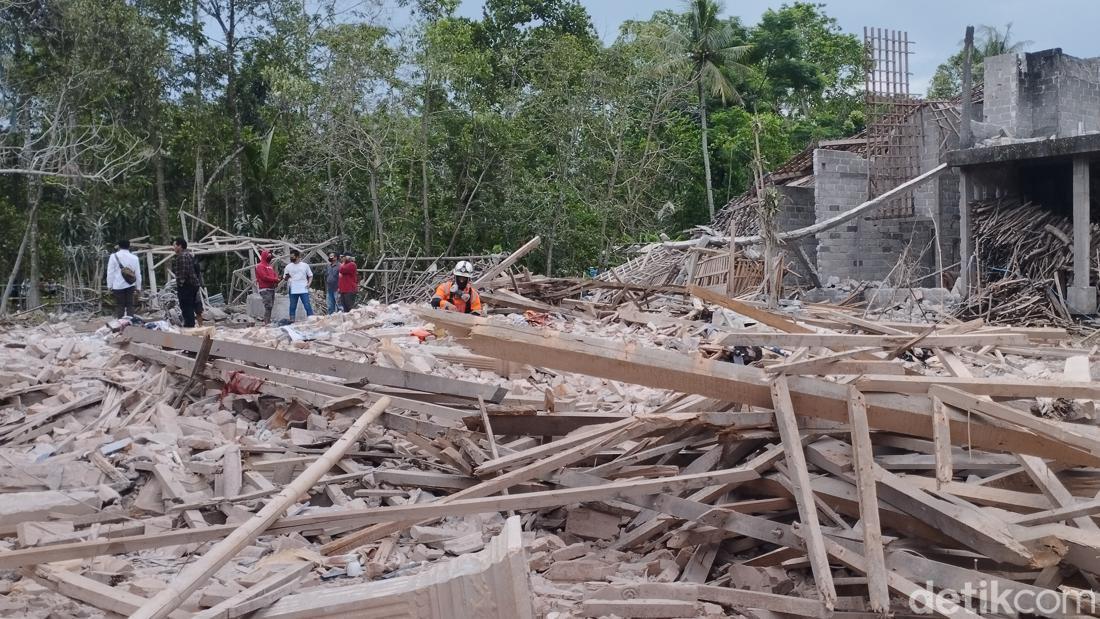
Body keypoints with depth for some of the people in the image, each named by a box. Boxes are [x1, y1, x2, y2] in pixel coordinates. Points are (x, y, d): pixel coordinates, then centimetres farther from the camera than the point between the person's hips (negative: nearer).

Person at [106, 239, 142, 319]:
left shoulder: (114, 256, -4)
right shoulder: (134, 258, 3)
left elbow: (110, 272, -4)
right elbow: (138, 274, 7)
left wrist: (109, 285, 3)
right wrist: (138, 287, 14)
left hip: (118, 285, -2)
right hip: (130, 285, 2)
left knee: (119, 306, 3)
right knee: (130, 305, 7)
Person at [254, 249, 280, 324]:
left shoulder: (270, 266, 19)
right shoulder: (260, 266, -7)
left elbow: (275, 274, 18)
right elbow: (265, 277, -17)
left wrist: (276, 280, -5)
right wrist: (275, 280, -12)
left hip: (272, 288, 8)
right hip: (265, 289, -8)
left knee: (270, 306, 9)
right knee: (268, 306, -14)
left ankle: (267, 321, 14)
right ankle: (267, 322, -15)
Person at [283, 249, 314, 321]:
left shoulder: (305, 265, 6)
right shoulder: (288, 266, 8)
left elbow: (310, 276, 12)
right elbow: (284, 279, 9)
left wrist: (309, 283, -5)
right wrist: (286, 277, -14)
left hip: (304, 290, -1)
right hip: (293, 291, 1)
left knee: (307, 305, -5)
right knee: (292, 307, 5)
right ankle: (292, 320, 10)